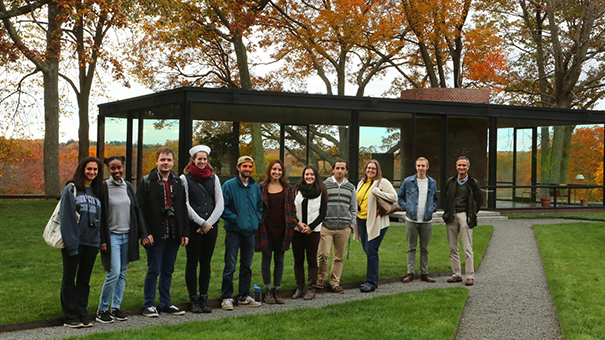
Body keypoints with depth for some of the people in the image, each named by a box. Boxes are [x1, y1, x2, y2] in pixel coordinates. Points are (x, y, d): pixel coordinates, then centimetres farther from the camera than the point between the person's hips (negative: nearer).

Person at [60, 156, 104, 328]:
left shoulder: (97, 192, 13)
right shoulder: (71, 189, -4)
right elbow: (66, 217, -9)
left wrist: (100, 240, 5)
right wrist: (70, 241, -16)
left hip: (91, 242, 5)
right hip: (74, 241, -5)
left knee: (84, 279, 10)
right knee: (69, 278, 3)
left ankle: (82, 313, 17)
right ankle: (70, 317, 7)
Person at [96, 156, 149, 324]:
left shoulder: (128, 186, 10)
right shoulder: (104, 187, -5)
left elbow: (137, 210, 12)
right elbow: (100, 215, -6)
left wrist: (143, 234, 5)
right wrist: (102, 240, -10)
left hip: (128, 236, 5)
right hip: (112, 236, -5)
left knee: (122, 274, 7)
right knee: (114, 273, -11)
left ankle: (116, 308, 17)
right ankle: (102, 310, 1)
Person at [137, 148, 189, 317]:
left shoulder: (178, 182, 12)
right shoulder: (146, 182, -2)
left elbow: (183, 209, 14)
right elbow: (140, 210, -7)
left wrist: (185, 232, 6)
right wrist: (146, 233, -14)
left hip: (173, 235, 5)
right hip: (155, 236, -5)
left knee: (168, 271, 12)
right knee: (154, 270, 0)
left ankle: (166, 303, 21)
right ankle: (149, 305, 11)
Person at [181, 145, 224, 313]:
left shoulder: (214, 178, 11)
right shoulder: (185, 178, 1)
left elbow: (220, 204, 6)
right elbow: (185, 205, -5)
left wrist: (208, 223, -6)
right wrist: (202, 223, -9)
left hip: (211, 226, 3)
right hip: (193, 226, -3)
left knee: (206, 263, 6)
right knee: (192, 262, 0)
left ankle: (204, 298, 12)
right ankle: (194, 300, 6)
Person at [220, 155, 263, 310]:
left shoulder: (255, 187, 11)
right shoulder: (229, 185, -6)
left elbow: (260, 206, 20)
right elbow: (222, 208, -9)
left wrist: (257, 220, 6)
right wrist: (235, 219, -13)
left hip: (250, 232, 5)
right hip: (234, 231, -5)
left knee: (246, 266, 11)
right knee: (230, 266, -6)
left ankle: (244, 297, 20)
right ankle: (226, 298, 1)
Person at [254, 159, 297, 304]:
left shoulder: (288, 188, 7)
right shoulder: (262, 187, 3)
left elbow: (292, 207, 10)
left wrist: (292, 224, 1)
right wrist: (258, 225, -3)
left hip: (281, 228, 1)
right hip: (266, 228, -1)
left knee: (279, 259, 6)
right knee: (266, 258, 3)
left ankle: (276, 289, 15)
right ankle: (267, 290, 12)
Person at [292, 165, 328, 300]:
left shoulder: (321, 192, 2)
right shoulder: (297, 190, 7)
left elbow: (323, 213, -1)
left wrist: (310, 227, -9)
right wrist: (298, 223, -8)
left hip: (313, 231, -2)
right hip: (297, 230, 2)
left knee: (312, 260, -1)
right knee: (298, 260, 4)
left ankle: (311, 289, 6)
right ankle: (299, 288, 13)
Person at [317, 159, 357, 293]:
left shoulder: (351, 188, 13)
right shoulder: (324, 185, 4)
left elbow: (353, 209, 17)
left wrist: (351, 224, 7)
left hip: (344, 228, 2)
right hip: (326, 226, -2)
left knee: (339, 257, 4)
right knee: (323, 254, -10)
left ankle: (335, 282, 14)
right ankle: (321, 278, 12)